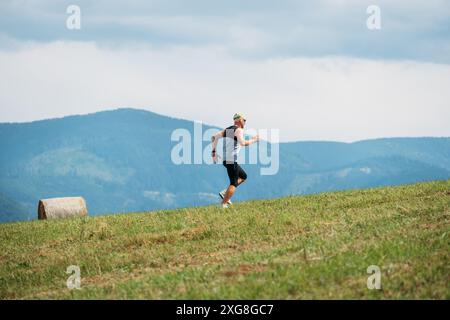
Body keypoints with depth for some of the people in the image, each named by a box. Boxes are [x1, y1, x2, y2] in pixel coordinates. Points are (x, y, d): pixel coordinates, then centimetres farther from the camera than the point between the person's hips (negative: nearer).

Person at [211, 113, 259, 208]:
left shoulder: (227, 130, 17)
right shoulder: (239, 130, -8)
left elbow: (214, 137, 11)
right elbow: (243, 143, -23)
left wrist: (213, 152, 12)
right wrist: (253, 140, -8)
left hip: (225, 159, 9)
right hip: (232, 160, -9)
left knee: (243, 176, 22)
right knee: (233, 183, -4)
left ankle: (225, 193, 11)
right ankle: (224, 204, -10)